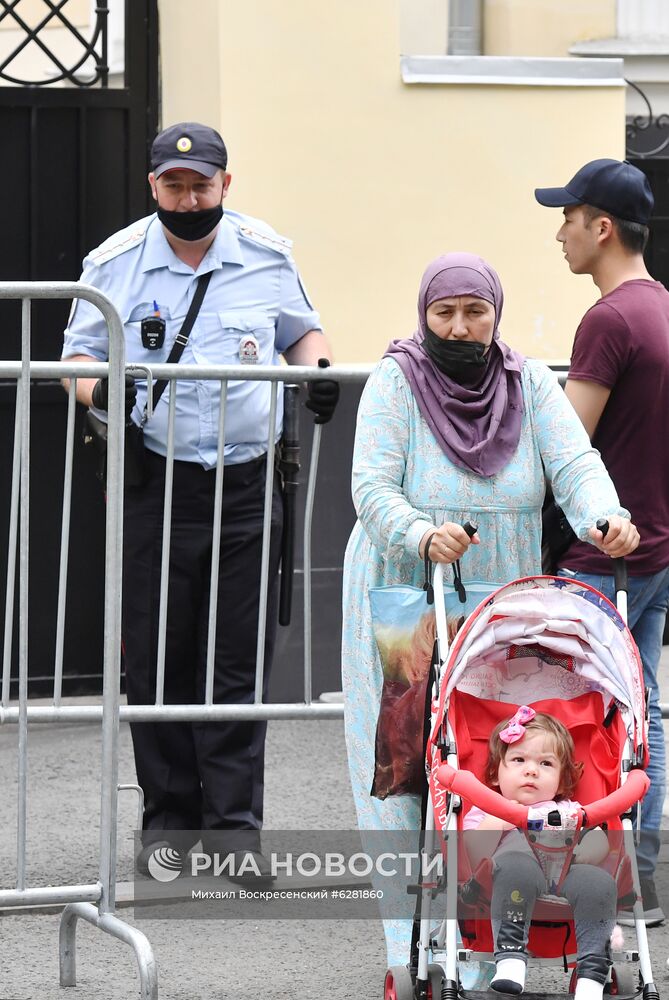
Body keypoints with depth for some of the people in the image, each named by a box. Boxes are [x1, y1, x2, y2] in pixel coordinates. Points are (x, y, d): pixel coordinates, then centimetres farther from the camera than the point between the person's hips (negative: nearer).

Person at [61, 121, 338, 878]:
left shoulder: (267, 256, 6)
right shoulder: (115, 263, 3)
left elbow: (302, 331, 19)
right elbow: (80, 354, 8)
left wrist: (319, 371, -2)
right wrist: (97, 389, -14)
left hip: (246, 483, 0)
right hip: (154, 483, 0)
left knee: (240, 659, -1)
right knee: (157, 656, 2)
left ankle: (234, 820, 3)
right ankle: (168, 815, 13)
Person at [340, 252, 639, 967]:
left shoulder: (529, 384, 5)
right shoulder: (395, 381, -4)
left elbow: (575, 463, -8)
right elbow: (373, 487, -12)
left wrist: (604, 517, -29)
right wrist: (423, 534, -32)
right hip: (407, 598, -2)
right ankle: (416, 941, -4)